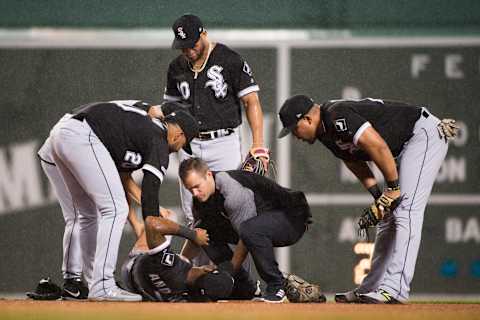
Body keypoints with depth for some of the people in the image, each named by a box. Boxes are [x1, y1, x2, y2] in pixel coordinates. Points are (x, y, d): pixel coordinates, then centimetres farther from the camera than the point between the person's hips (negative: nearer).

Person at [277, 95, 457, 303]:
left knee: (405, 212, -19)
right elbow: (355, 161, 13)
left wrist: (393, 188, -21)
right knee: (388, 217, 11)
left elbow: (378, 146, -30)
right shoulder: (325, 132, 7)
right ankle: (371, 288, 15)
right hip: (405, 146, 11)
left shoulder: (337, 117, -24)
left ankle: (394, 290, -26)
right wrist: (378, 196, -1)